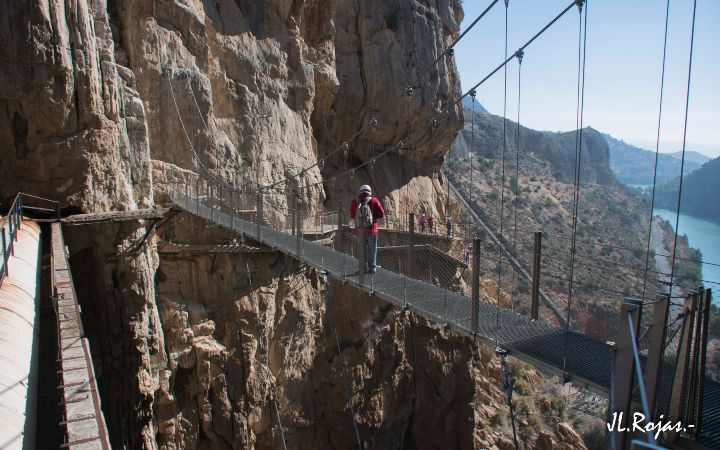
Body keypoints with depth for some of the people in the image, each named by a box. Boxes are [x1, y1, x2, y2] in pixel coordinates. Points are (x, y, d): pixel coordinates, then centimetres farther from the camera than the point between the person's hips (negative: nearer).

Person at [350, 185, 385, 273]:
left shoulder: (355, 202, -4)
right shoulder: (374, 201, -9)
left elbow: (352, 216, 6)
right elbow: (382, 214, -7)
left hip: (360, 230, 2)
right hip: (371, 229, -2)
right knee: (372, 250, 9)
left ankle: (364, 268, 17)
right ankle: (372, 268, 12)